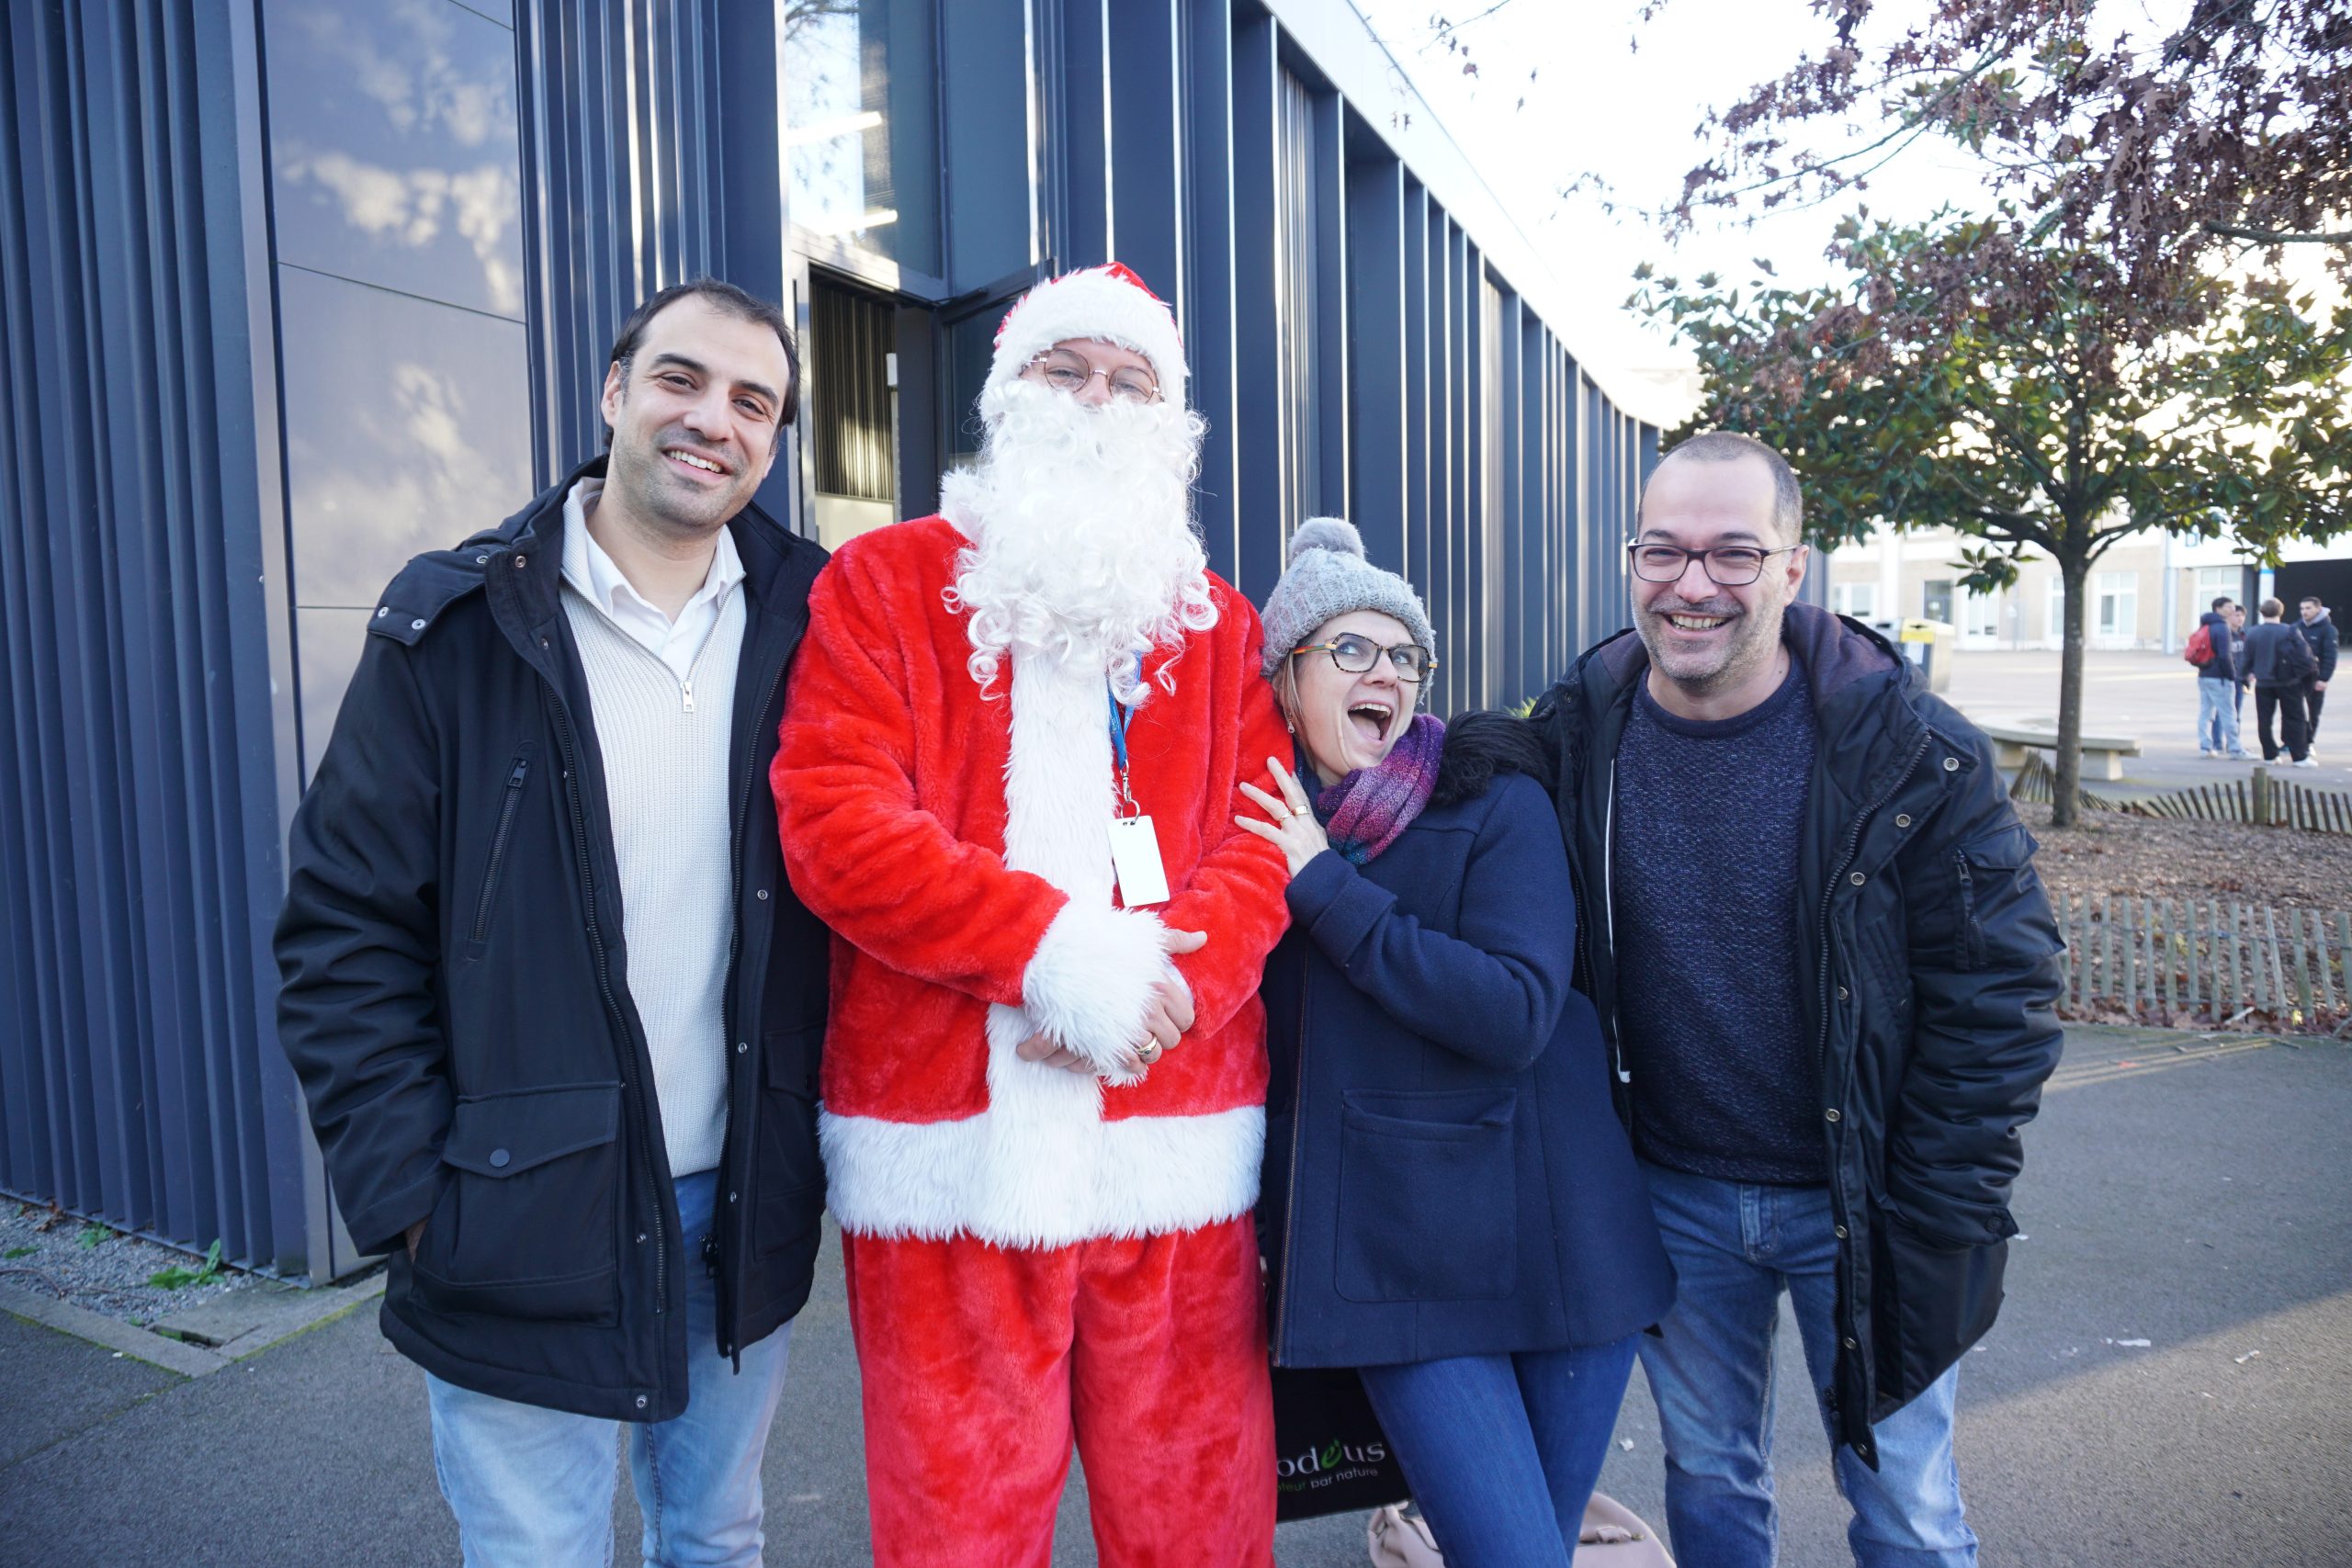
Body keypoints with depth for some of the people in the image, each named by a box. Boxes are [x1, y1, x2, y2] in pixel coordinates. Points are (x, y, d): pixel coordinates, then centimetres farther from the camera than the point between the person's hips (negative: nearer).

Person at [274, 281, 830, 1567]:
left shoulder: (803, 625, -1)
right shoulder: (453, 627, -8)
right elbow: (347, 933, -6)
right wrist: (410, 1203, -10)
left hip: (746, 1213, 3)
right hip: (522, 1225, -2)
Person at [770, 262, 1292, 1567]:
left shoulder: (1220, 624, 13)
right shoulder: (884, 582, 5)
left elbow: (1264, 846, 4)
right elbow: (832, 820, -8)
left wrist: (1169, 977, -15)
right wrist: (1055, 950, -16)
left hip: (1175, 1146, 2)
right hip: (946, 1141, -2)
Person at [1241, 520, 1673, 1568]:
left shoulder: (1495, 802, -4)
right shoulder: (1259, 828, 3)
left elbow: (1518, 1011, -18)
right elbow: (1255, 1044, 11)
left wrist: (1329, 888, -16)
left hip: (1553, 1239, 0)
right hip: (1397, 1257, 0)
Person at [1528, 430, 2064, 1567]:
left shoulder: (1912, 753, -15)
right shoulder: (1574, 739, -7)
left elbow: (1997, 996, -10)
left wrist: (1940, 1221, -11)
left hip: (1860, 1207, -2)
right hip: (1673, 1200, 2)